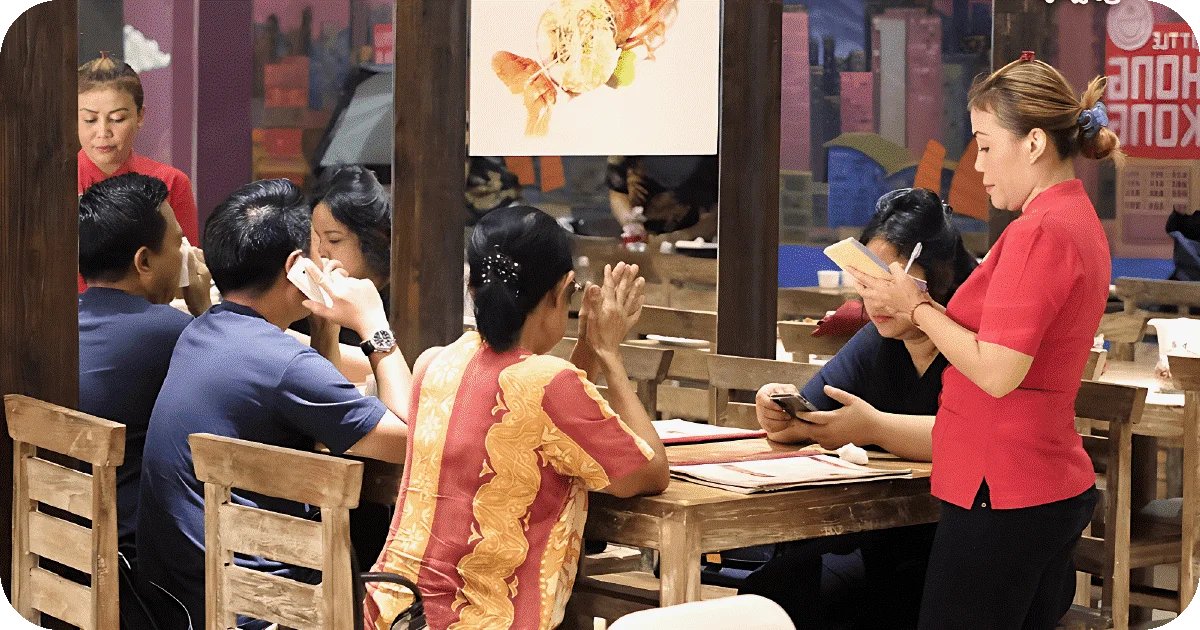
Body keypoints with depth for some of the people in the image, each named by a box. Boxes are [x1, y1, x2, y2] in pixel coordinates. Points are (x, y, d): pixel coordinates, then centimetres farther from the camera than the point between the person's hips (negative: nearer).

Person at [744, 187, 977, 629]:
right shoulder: (876, 342, 12)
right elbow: (806, 426, 10)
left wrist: (874, 427, -26)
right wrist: (782, 411, -14)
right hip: (884, 541, 7)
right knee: (771, 587, -14)